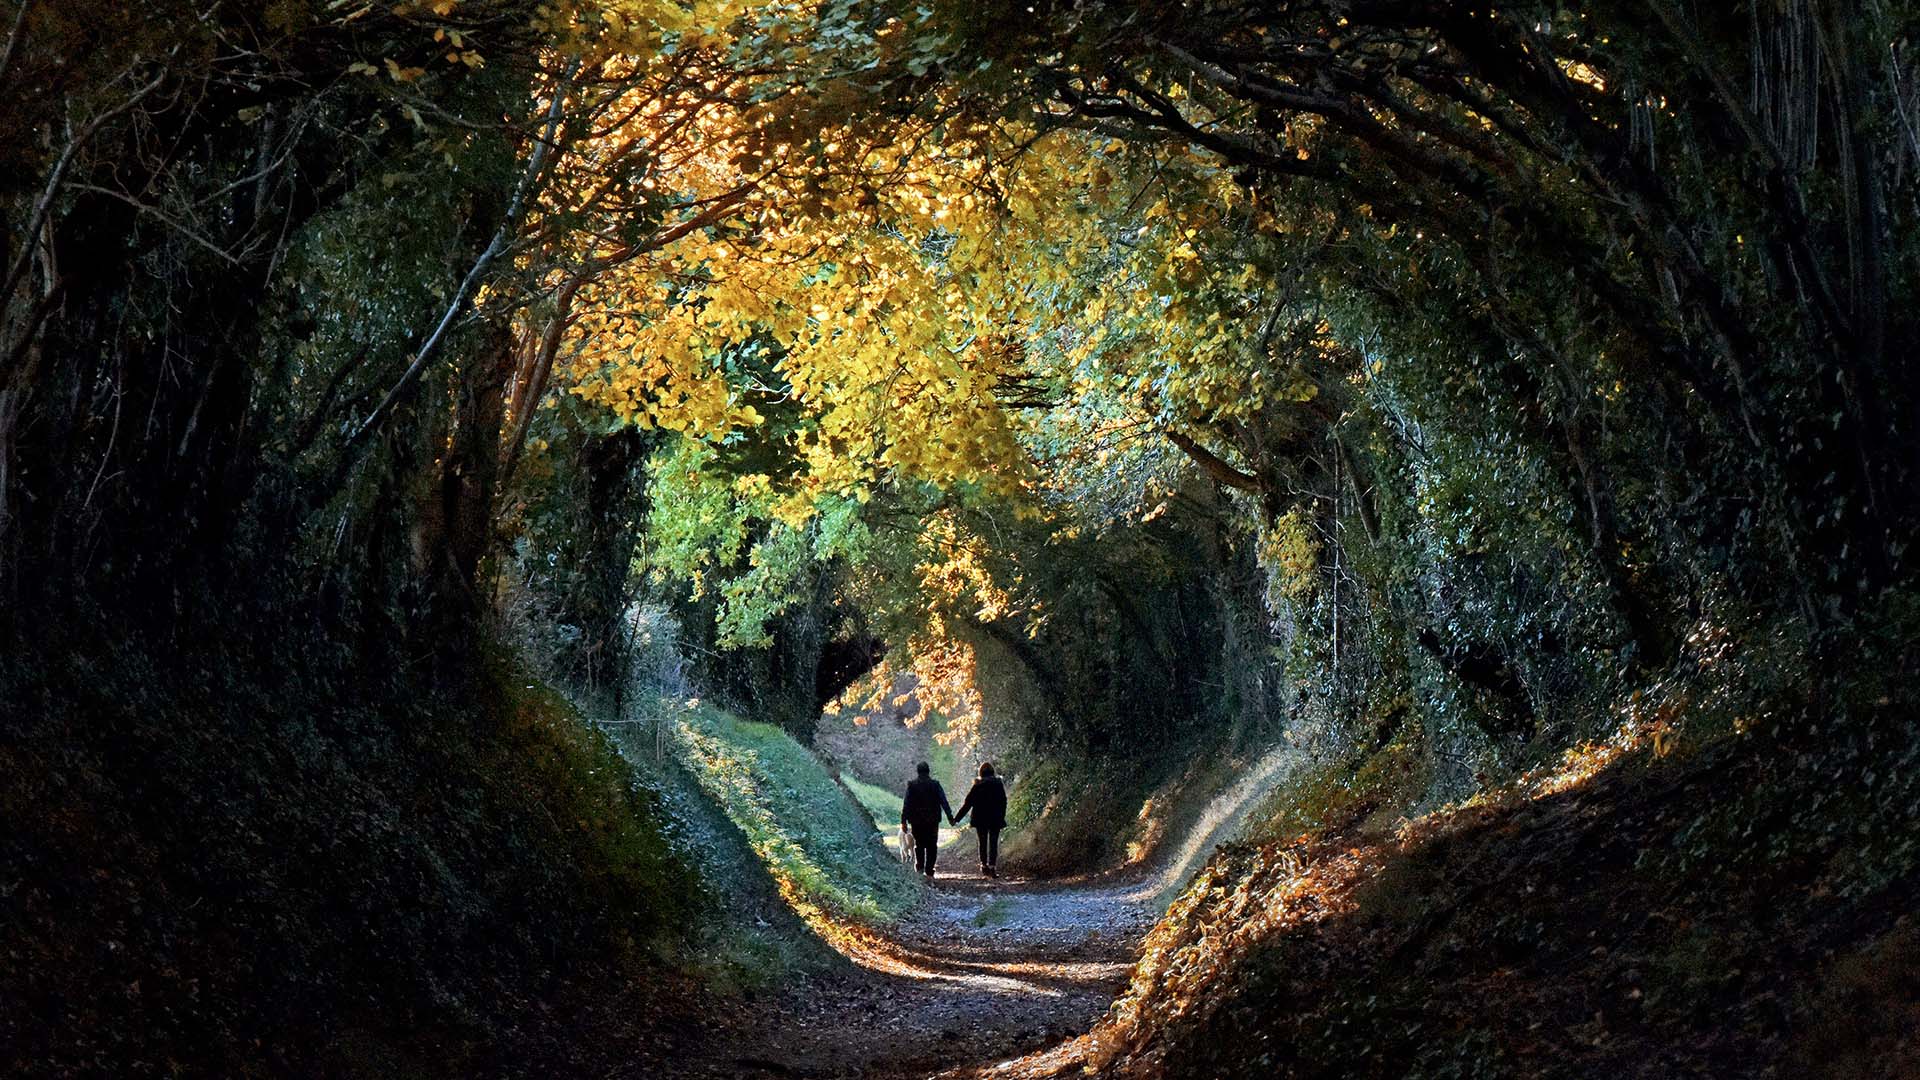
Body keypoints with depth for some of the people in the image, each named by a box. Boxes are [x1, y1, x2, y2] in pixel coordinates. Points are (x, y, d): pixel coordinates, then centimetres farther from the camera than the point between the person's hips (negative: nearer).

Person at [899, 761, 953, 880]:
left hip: (916, 821, 1)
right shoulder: (935, 785, -3)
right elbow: (944, 802, -5)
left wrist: (904, 821, 1)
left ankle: (919, 867, 4)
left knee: (919, 845, 16)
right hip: (932, 821, -1)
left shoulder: (911, 785, -2)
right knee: (931, 847, 6)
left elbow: (906, 804, -2)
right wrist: (950, 817, -2)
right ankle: (929, 872, 0)